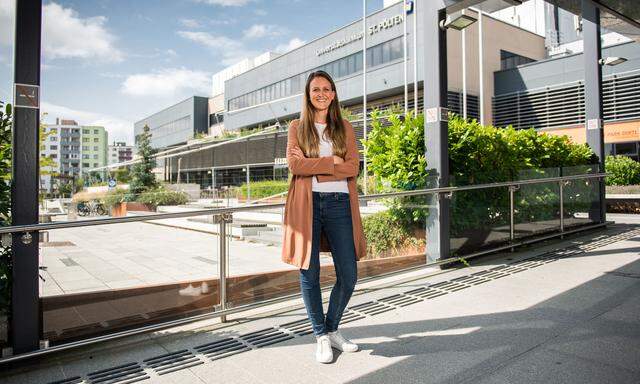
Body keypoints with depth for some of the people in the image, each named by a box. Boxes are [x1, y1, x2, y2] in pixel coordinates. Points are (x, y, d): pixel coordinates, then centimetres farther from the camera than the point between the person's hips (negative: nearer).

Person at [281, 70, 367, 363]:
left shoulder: (345, 128, 15)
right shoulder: (297, 127, 11)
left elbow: (353, 167, 1)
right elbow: (295, 164, -5)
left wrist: (315, 169, -8)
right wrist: (332, 162, -7)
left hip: (339, 204, 2)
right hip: (306, 205, -1)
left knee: (349, 275, 2)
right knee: (309, 273, 3)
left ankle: (332, 330, 26)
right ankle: (321, 337, 22)